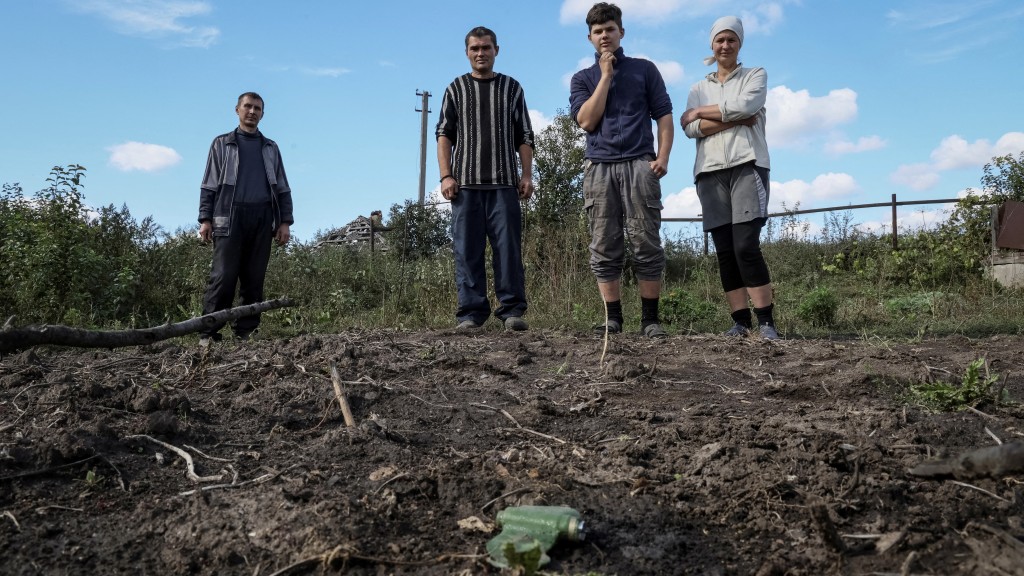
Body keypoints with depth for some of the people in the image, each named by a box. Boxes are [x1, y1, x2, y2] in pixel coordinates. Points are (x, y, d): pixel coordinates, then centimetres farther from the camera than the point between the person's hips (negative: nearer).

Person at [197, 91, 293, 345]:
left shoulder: (270, 148, 21)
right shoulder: (222, 143, 14)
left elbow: (282, 188, 17)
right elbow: (209, 185, 9)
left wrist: (285, 221, 6)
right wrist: (205, 219, -2)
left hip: (262, 218, 3)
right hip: (230, 217, -2)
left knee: (254, 279, 0)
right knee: (223, 276, -10)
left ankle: (246, 332, 3)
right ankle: (208, 333, -7)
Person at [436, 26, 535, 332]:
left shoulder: (511, 87, 15)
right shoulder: (456, 88, 14)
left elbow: (524, 136, 12)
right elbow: (444, 134, 8)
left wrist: (527, 174, 1)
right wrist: (446, 176, -3)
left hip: (504, 183, 0)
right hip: (465, 183, 0)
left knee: (508, 247, -5)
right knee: (467, 250, -2)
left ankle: (512, 310, -2)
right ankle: (471, 312, 1)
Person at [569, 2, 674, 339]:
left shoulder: (644, 69, 15)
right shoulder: (582, 79, 17)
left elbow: (664, 115, 8)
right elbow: (587, 121, 0)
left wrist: (663, 156, -7)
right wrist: (605, 76, 1)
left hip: (639, 165, -1)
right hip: (599, 169, 2)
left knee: (646, 244, -6)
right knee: (604, 249, -2)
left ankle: (650, 319, -2)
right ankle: (613, 318, 3)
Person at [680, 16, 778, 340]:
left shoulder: (756, 76, 14)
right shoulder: (699, 89, 20)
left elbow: (743, 104, -8)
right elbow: (691, 129, 2)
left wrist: (700, 112, 1)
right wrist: (735, 120, -7)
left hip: (747, 165, -3)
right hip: (710, 172, 3)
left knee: (746, 246, -16)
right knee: (725, 251, -2)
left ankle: (766, 321, -12)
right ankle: (740, 320, 2)